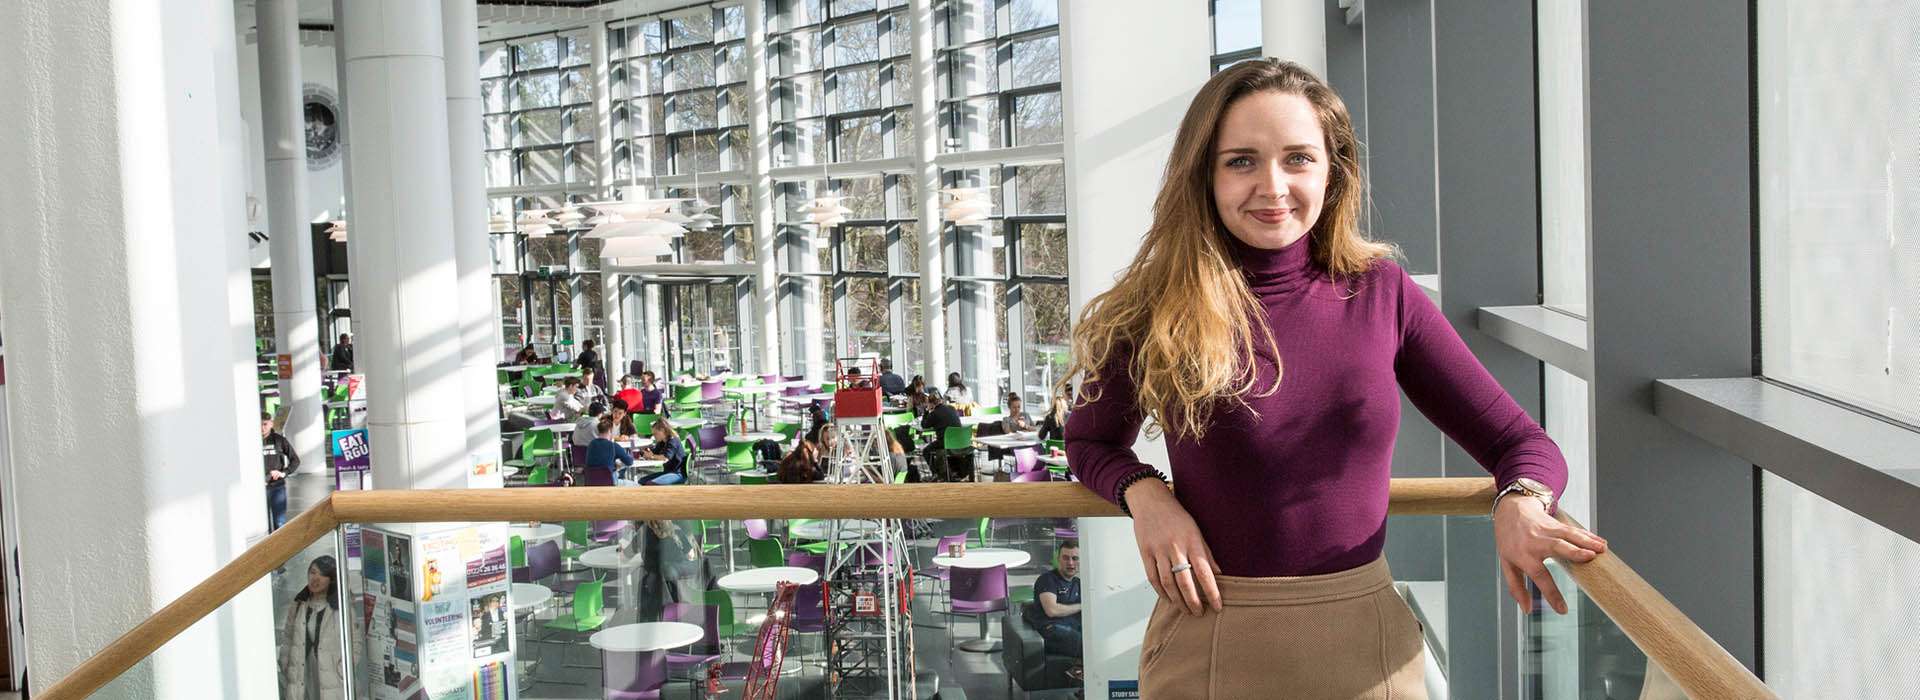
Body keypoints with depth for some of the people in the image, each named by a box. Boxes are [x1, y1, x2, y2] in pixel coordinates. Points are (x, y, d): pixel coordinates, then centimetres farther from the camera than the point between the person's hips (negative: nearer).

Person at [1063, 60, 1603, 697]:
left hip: (1368, 641, 2)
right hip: (1209, 641, -2)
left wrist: (1521, 503, -20)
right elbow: (1091, 442, 10)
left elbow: (1518, 442, 2)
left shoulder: (1382, 293, -3)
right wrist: (1144, 494, -11)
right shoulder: (1155, 311, -8)